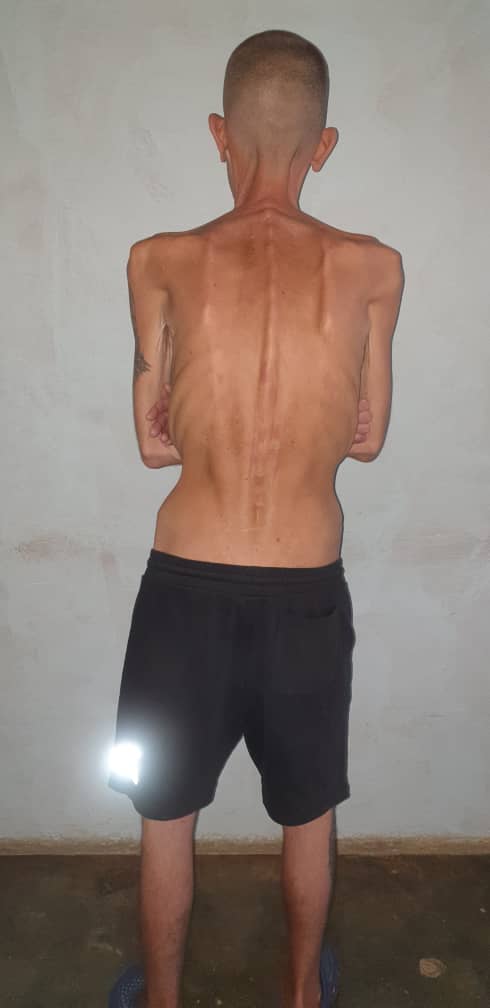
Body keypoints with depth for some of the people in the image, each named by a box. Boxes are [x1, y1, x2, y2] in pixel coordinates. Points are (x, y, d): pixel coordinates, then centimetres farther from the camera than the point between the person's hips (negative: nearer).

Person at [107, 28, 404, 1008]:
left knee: (167, 818, 23)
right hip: (308, 594, 1)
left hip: (187, 588, 0)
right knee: (308, 817, 26)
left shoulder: (159, 261, -7)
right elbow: (367, 438, 4)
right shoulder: (376, 268, -5)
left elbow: (154, 440, -1)